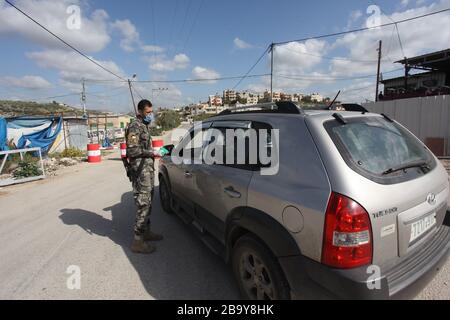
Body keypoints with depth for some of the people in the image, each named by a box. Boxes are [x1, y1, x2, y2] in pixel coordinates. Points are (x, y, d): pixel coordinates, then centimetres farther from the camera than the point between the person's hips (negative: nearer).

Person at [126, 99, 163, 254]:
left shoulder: (145, 126, 18)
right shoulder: (135, 127, -12)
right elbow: (132, 150, -20)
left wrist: (154, 152, 13)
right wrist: (151, 153, -19)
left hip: (148, 169, 10)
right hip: (141, 171, -10)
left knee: (148, 202, 16)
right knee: (143, 204, -8)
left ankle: (146, 231, 29)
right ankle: (138, 241, -1)